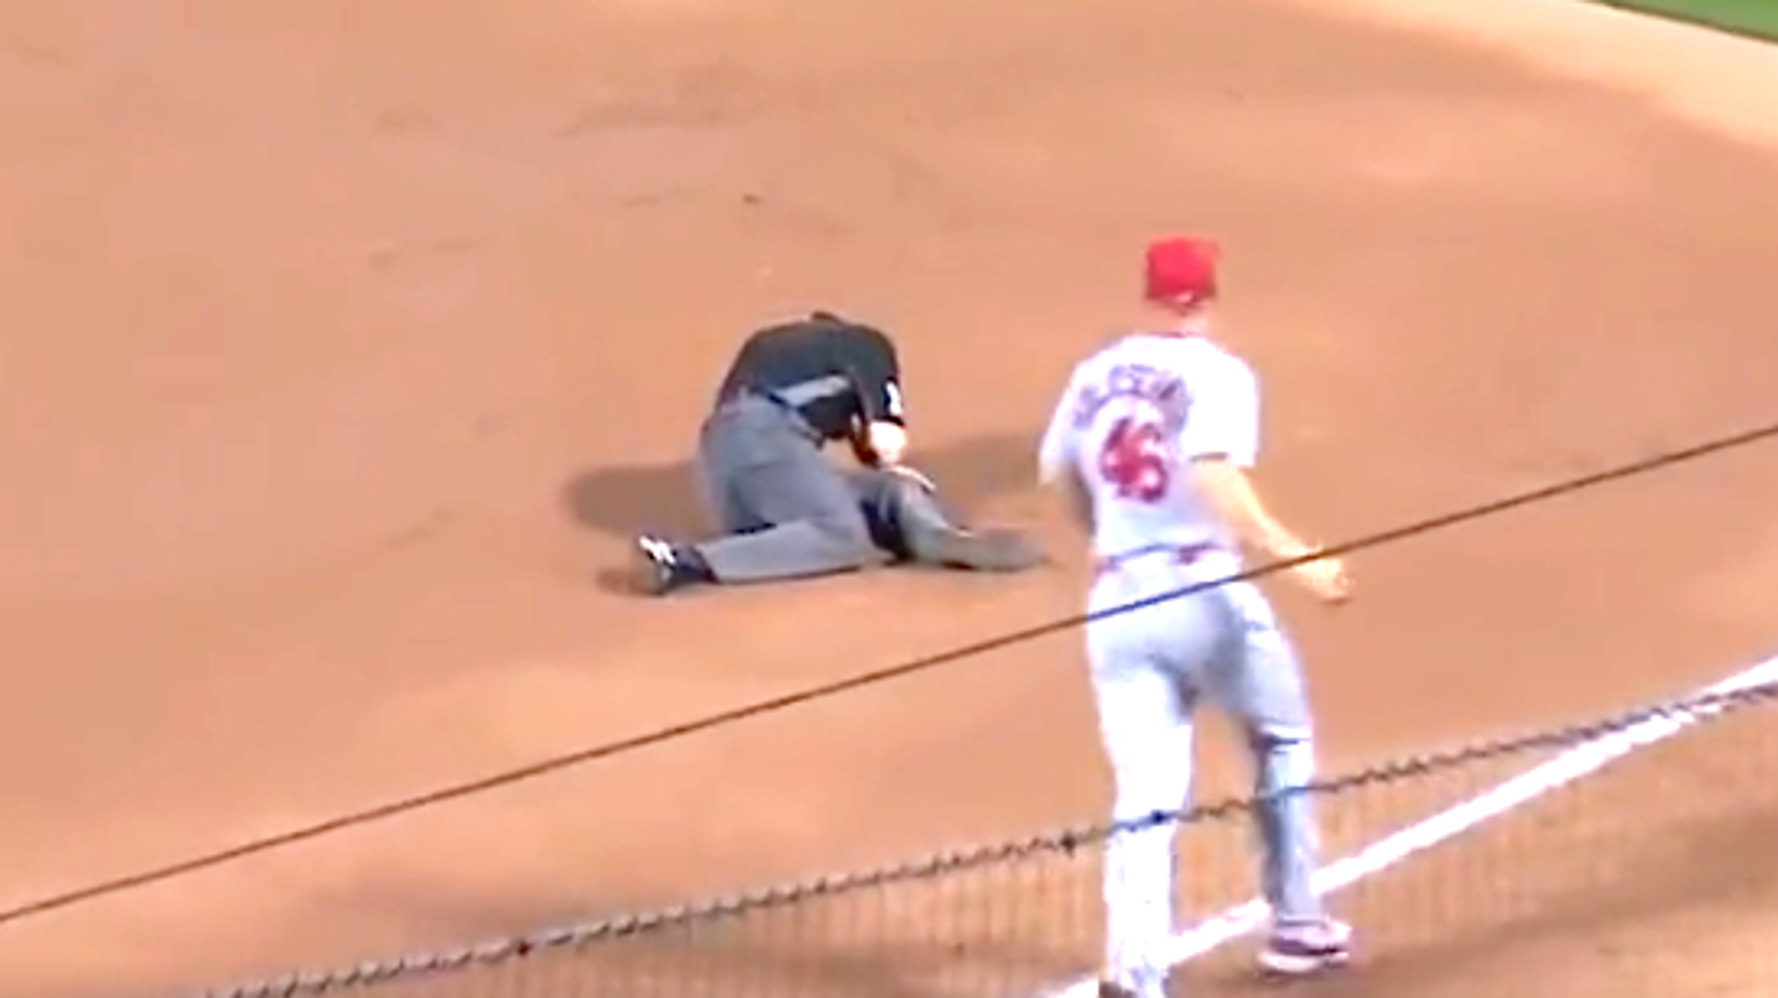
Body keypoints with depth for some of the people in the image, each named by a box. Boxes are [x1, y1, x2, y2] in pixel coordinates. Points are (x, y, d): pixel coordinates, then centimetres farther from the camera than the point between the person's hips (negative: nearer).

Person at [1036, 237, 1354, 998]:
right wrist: (1296, 557, -27)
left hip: (1115, 602, 4)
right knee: (1281, 741, 22)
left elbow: (1059, 476, 18)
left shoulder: (1095, 376, 10)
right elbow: (1216, 479, -22)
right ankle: (1296, 927, 27)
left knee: (1145, 796, -1)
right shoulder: (1217, 375, -6)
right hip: (1205, 588, -4)